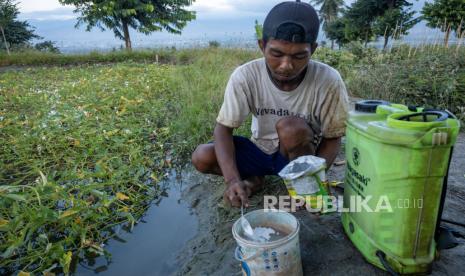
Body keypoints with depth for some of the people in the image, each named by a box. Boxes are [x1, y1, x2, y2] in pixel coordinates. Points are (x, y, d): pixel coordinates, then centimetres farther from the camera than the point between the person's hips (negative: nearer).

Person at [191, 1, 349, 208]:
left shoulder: (328, 81, -24)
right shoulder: (245, 76, -22)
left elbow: (333, 138, -13)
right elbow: (223, 128, -20)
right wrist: (233, 179, -34)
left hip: (300, 156, -1)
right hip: (261, 151, 1)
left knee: (290, 127, -34)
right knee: (202, 157, -20)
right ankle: (254, 178, 6)